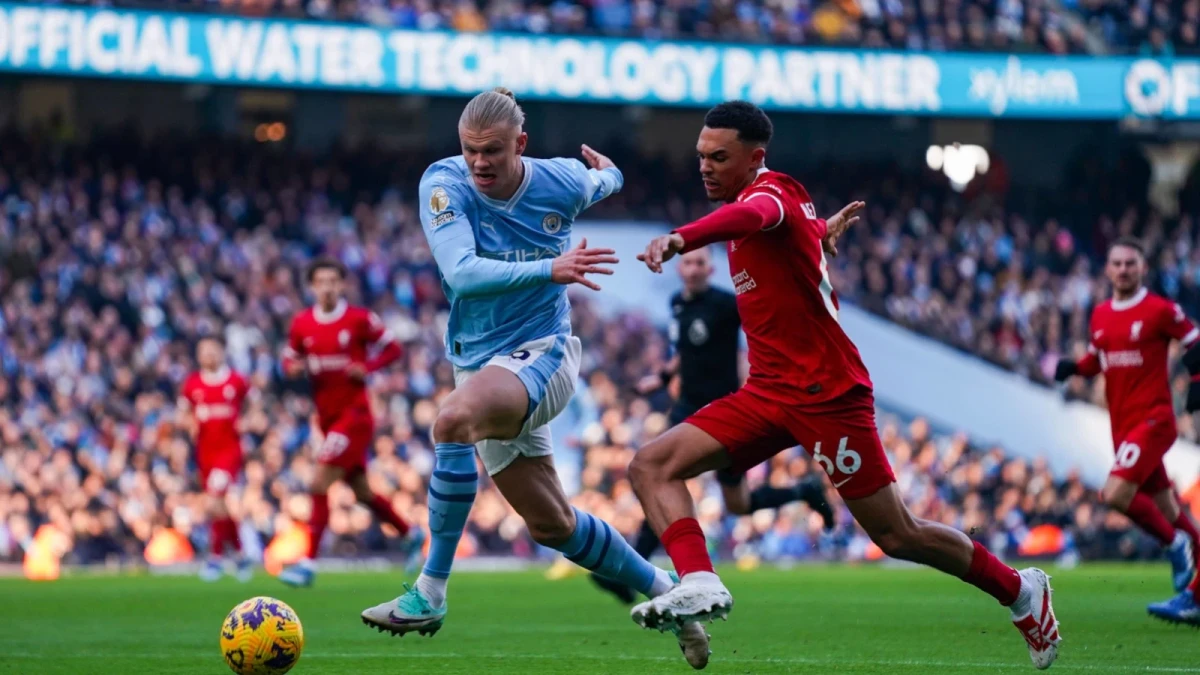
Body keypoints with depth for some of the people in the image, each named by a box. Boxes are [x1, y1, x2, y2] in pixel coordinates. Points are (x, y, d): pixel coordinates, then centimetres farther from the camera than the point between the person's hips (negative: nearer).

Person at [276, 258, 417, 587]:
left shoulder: (360, 319, -9)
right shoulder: (301, 323, 4)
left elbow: (392, 349, 0)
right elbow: (290, 360, 14)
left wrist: (367, 368, -17)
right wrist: (294, 368, -10)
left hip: (354, 414, -6)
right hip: (327, 418, 6)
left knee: (320, 485, -16)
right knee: (362, 492, 15)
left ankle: (309, 563, -15)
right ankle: (409, 534, 39)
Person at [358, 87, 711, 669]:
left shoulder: (561, 183, -10)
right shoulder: (444, 185, -13)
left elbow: (604, 179, 17)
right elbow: (461, 273, -28)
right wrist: (549, 269, -40)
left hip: (542, 354, -4)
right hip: (479, 361, 4)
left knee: (454, 419, -34)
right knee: (552, 525, 12)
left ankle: (429, 594, -29)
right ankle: (665, 592, 34)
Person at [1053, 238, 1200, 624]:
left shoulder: (1160, 311, -7)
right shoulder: (1100, 316, 12)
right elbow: (1096, 360, 23)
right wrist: (1073, 368, 2)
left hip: (1153, 419, -7)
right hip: (1122, 425, 7)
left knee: (1116, 494, -22)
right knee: (1165, 509, 11)